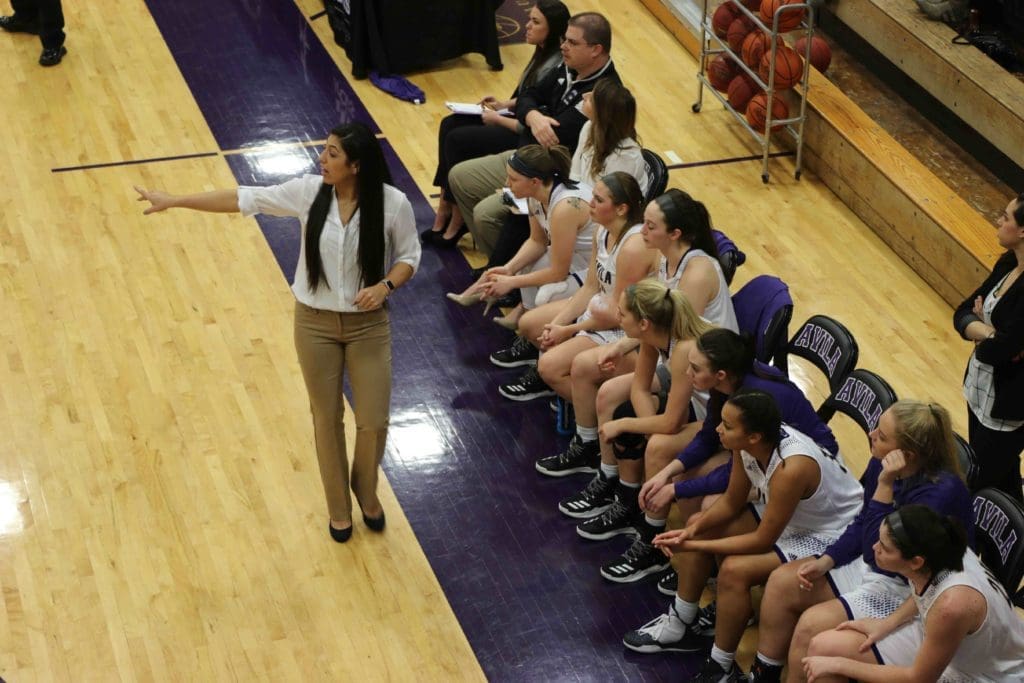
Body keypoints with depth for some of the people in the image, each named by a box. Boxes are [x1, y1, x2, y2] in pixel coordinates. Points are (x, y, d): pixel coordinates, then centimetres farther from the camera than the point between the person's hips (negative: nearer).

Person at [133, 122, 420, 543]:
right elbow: (244, 199, -7)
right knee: (327, 418, 12)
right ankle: (338, 506, 33)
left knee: (373, 422, 4)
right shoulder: (309, 191, -13)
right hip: (315, 322, 1)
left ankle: (367, 493, 35)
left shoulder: (393, 203, -18)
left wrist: (385, 286, -24)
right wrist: (173, 201, -6)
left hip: (368, 324, -1)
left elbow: (409, 256, -4)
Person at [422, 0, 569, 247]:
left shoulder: (552, 68, -25)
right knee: (450, 125, 3)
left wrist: (497, 118, -11)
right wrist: (505, 104, 7)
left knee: (457, 140, -11)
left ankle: (456, 222, 2)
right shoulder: (543, 53, 4)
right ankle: (445, 212, 2)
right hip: (521, 119, 10)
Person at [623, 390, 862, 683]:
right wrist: (693, 532, -17)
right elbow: (731, 503, 0)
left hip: (827, 536, -9)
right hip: (783, 514, 9)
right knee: (697, 525, 5)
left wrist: (695, 546, -24)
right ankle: (679, 626, 19)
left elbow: (762, 540, -28)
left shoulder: (791, 469, -37)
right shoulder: (749, 443, -15)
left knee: (734, 570, -26)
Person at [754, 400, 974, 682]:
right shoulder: (883, 463, -8)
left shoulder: (940, 492, -30)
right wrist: (826, 560, -3)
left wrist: (884, 487, -34)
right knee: (781, 581, 1)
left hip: (912, 592, -8)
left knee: (812, 625, -21)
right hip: (871, 565, 9)